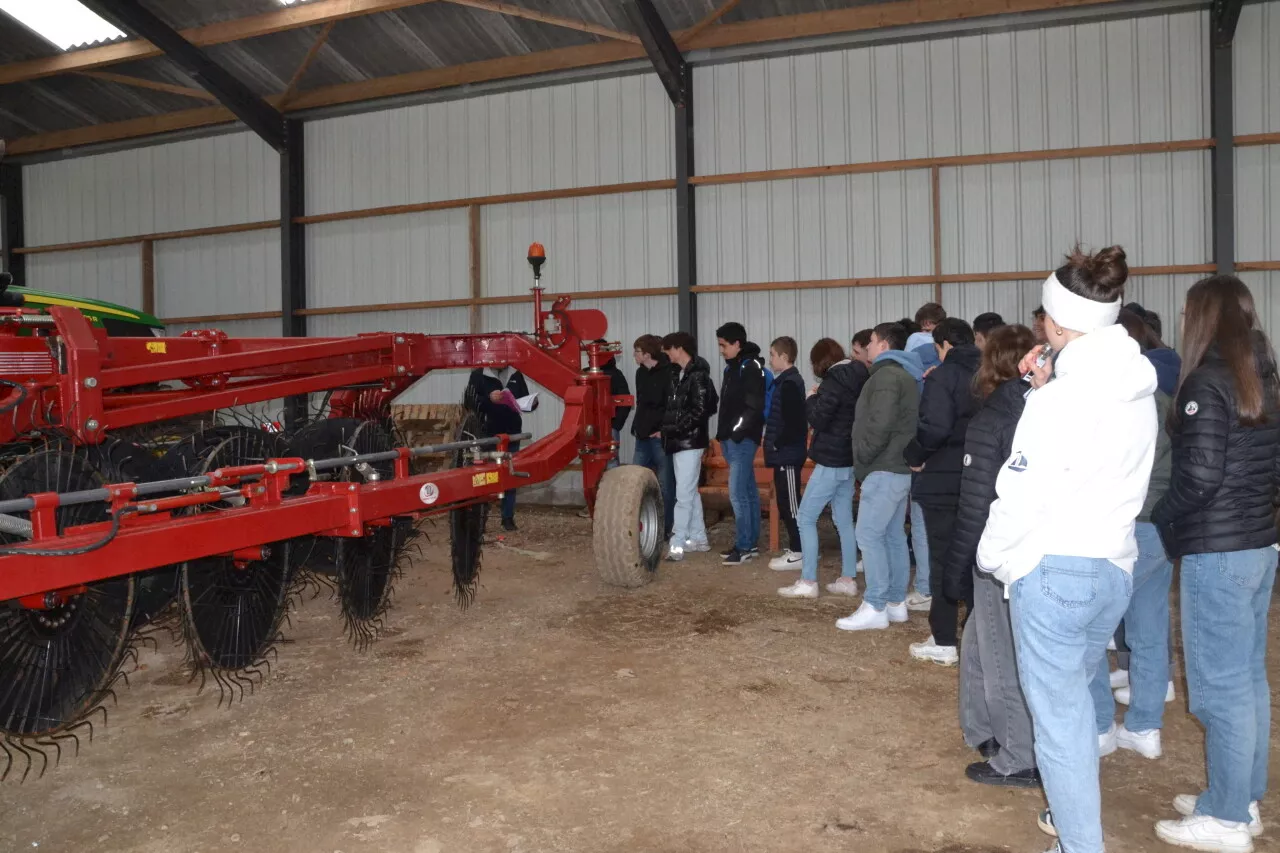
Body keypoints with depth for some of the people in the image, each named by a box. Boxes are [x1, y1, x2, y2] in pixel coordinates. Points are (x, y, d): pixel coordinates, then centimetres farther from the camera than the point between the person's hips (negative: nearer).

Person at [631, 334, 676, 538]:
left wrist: (665, 430, -16)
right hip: (643, 437, 8)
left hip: (661, 437, -8)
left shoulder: (669, 373, -13)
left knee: (665, 485, 1)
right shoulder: (641, 372, 13)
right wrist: (637, 427, 14)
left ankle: (666, 529, 11)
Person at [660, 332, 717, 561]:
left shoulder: (698, 375, -12)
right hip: (678, 441, 9)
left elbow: (700, 411, -18)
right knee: (691, 492, 15)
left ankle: (677, 544, -7)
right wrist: (667, 428, 6)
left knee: (684, 494, -8)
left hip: (690, 441, -9)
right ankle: (698, 538, 24)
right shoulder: (676, 373, 14)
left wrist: (676, 428, -16)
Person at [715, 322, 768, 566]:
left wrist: (737, 431, -19)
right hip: (732, 439, 9)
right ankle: (752, 543, 19)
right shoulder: (732, 367, 16)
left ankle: (743, 546, -3)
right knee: (748, 491, 13)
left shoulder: (751, 367, -12)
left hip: (743, 439, -9)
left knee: (737, 492, -10)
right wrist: (724, 433, 13)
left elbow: (754, 406, -19)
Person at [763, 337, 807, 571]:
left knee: (789, 502, -4)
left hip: (787, 453, -10)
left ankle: (797, 553, 2)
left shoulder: (789, 383, -16)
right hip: (786, 452, 10)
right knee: (786, 502, 14)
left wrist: (778, 444, -15)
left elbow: (792, 422, -23)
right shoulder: (788, 381, 15)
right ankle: (795, 548, 21)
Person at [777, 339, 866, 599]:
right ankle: (848, 579, 17)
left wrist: (812, 398, -2)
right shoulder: (857, 378, 10)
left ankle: (808, 582, -2)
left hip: (832, 461, -9)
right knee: (844, 520, 14)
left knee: (806, 517, -2)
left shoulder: (834, 381, -16)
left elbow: (818, 419, -17)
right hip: (849, 460, 9)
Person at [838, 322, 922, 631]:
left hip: (885, 469, -10)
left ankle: (875, 607, -7)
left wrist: (862, 456, -11)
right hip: (900, 467, 10)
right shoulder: (906, 375, 19)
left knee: (869, 534, -8)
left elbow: (880, 424, -23)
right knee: (894, 535, 12)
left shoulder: (886, 375, -14)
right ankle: (896, 602, 17)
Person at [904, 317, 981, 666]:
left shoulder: (943, 377, -13)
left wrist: (915, 456, -9)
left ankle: (944, 642, 7)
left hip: (944, 481, -6)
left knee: (943, 560, 2)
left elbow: (934, 428, -24)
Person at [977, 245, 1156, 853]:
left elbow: (1021, 494, -16)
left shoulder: (1061, 396, -18)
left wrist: (991, 557, -1)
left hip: (1054, 572, -9)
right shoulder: (1138, 391, 6)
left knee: (1059, 718, 3)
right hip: (1115, 568, 9)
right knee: (1074, 698, 25)